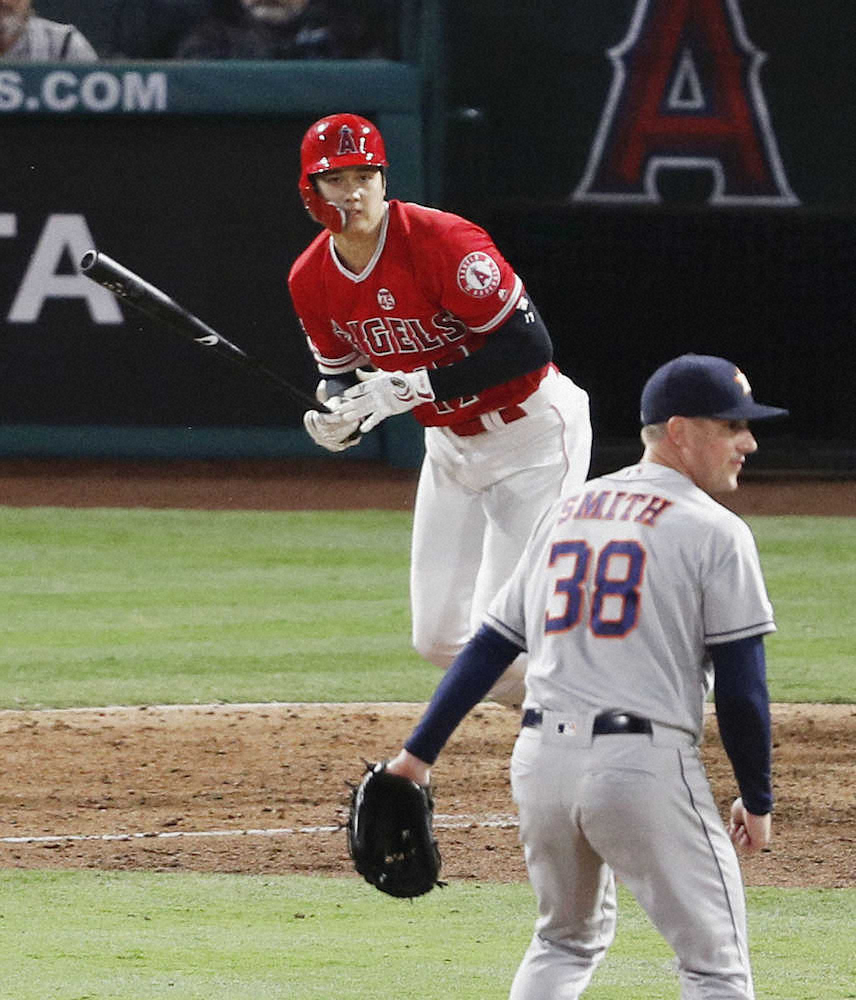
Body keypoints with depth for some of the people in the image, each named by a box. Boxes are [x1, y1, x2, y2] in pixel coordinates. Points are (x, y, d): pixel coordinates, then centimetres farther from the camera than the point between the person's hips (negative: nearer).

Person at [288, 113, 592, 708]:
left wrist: (414, 388, -30)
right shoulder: (313, 279, -5)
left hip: (533, 432, -7)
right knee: (439, 638, 6)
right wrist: (337, 418, -13)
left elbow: (529, 346, -29)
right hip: (449, 444, 7)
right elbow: (340, 371, 11)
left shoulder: (441, 241, -26)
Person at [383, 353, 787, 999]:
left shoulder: (566, 513, 16)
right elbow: (741, 691, -6)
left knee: (568, 940, 27)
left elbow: (490, 647, 17)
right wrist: (758, 800, 5)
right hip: (644, 768, -6)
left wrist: (421, 752, 20)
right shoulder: (714, 532, -3)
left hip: (542, 761, 6)